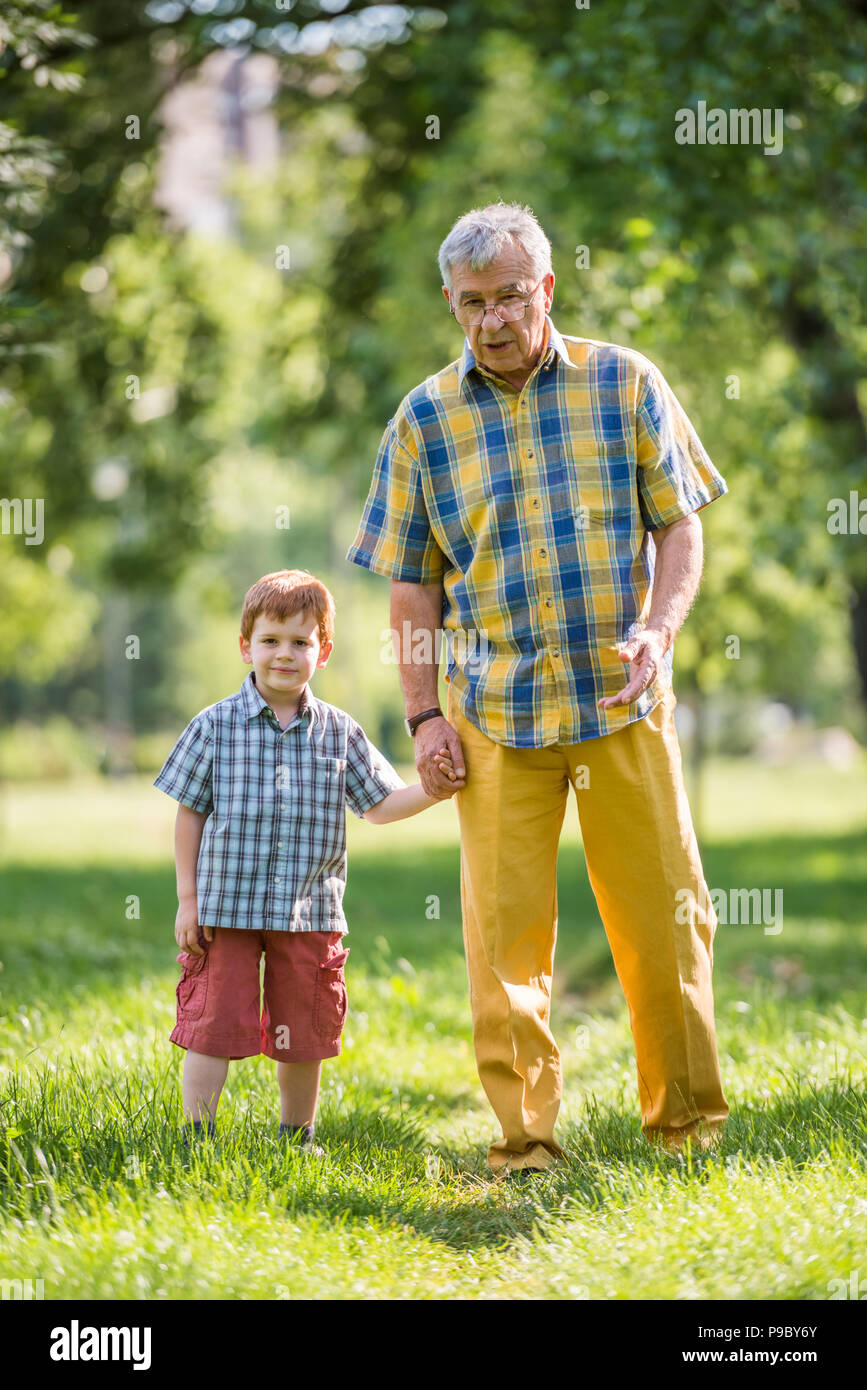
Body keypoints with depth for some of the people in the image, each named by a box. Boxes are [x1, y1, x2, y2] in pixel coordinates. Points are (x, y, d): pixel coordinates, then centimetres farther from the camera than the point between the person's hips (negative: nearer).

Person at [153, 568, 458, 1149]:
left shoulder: (339, 732, 4)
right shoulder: (216, 726, -3)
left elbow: (380, 804, 8)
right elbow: (190, 814, 1)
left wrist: (434, 790, -9)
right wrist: (188, 899, -2)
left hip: (310, 911, 3)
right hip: (227, 905, -2)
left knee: (305, 1035, 11)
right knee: (215, 1025, -1)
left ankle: (298, 1138, 27)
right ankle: (197, 1136, 11)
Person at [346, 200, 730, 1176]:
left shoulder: (626, 383, 3)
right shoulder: (424, 419, 5)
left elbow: (680, 523, 5)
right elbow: (411, 583, 8)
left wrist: (658, 629, -11)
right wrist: (423, 714, 1)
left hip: (623, 702, 0)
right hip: (494, 714, 0)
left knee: (663, 911, 3)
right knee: (505, 925, -1)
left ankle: (686, 1114, 17)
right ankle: (523, 1130, 8)